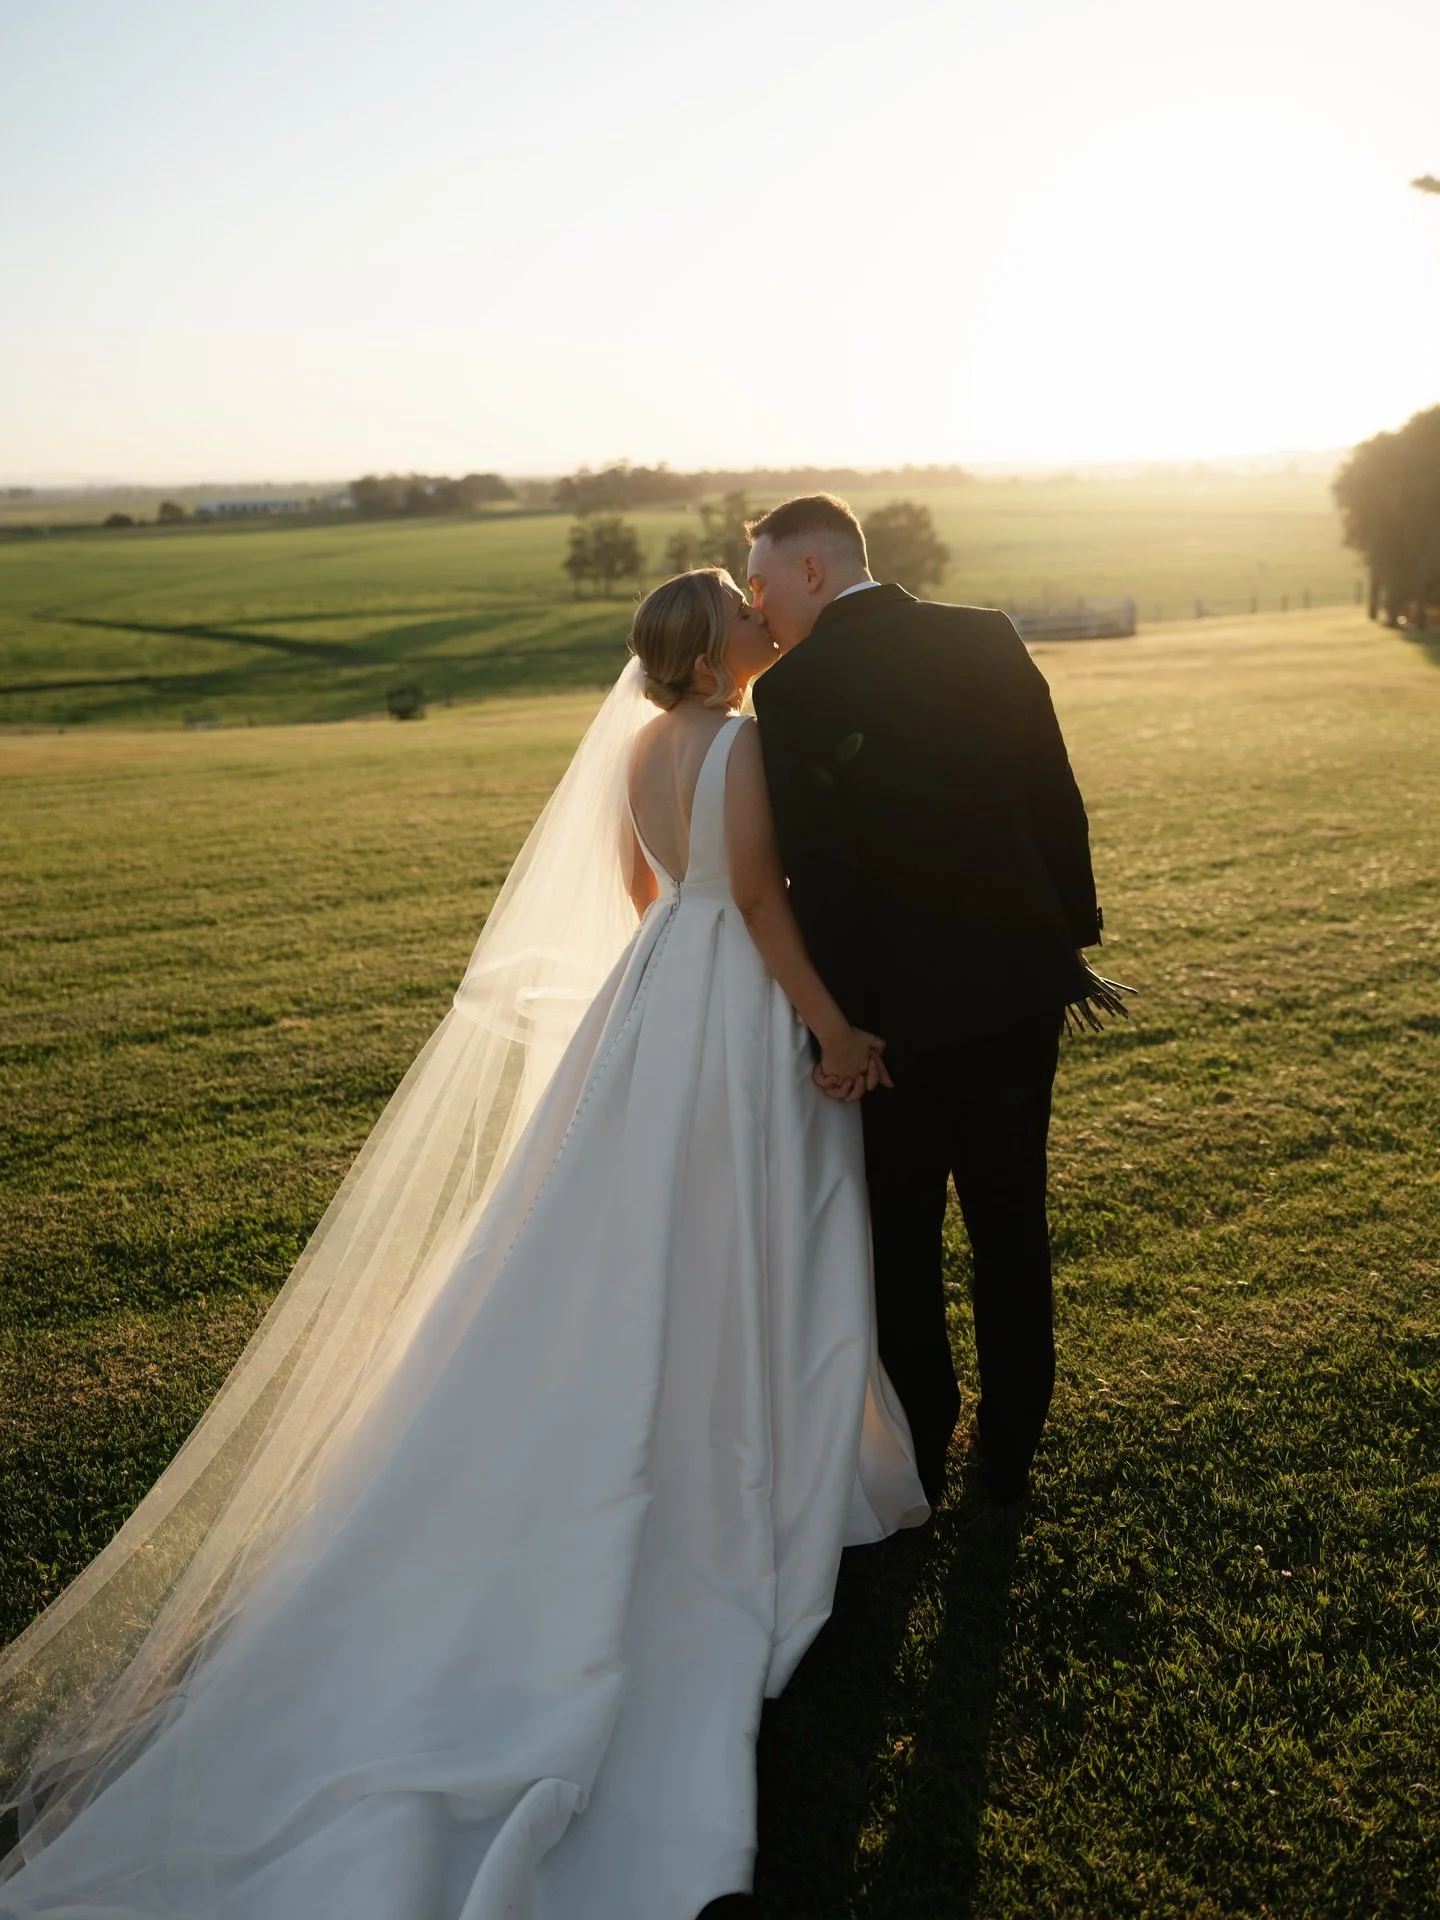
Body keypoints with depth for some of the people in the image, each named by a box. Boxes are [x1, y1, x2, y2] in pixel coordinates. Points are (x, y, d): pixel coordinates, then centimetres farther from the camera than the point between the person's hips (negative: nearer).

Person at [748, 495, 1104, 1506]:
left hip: (901, 1006, -4)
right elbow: (1060, 801, 3)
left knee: (900, 1236, 13)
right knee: (1011, 1222, 17)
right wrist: (1073, 933, 12)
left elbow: (821, 879, -15)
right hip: (1023, 980, 5)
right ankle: (1011, 1449, 31)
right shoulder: (990, 637, 0)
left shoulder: (793, 691, -14)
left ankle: (920, 1456, 27)